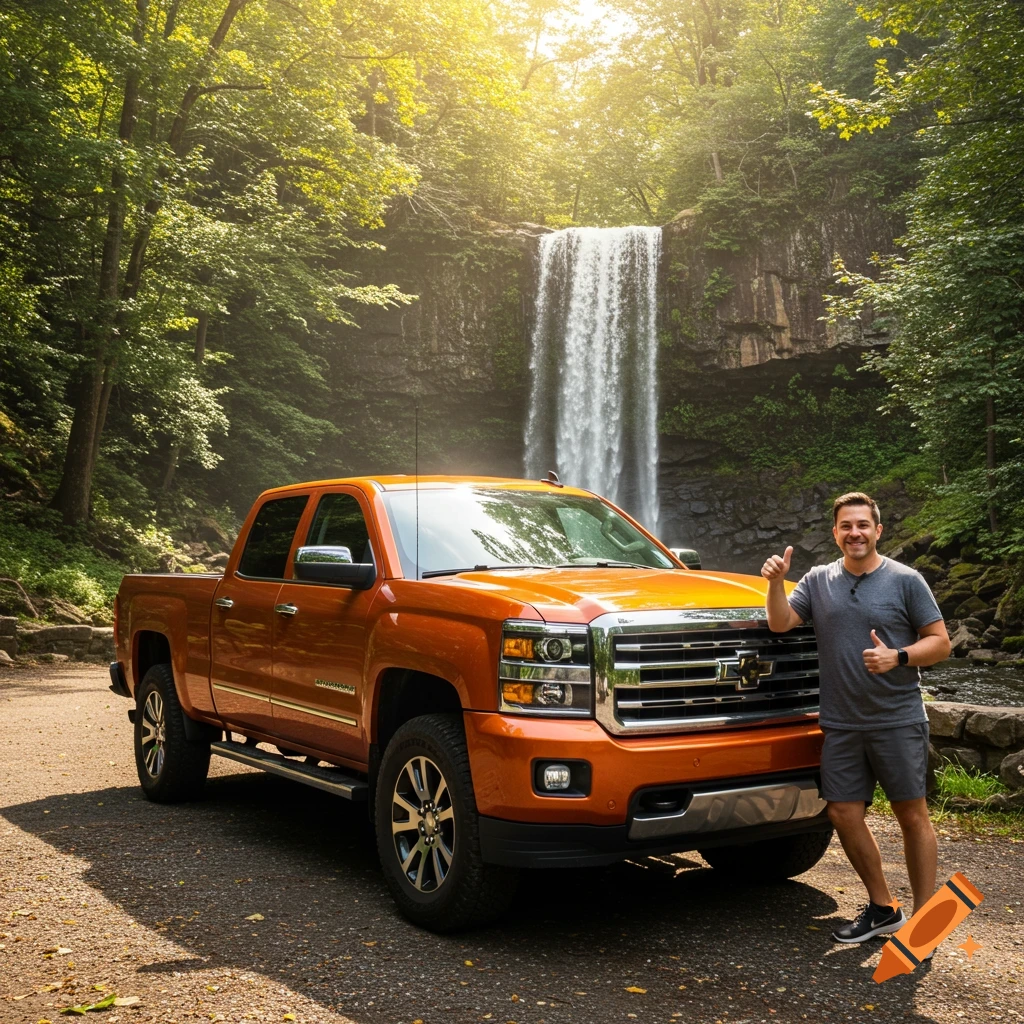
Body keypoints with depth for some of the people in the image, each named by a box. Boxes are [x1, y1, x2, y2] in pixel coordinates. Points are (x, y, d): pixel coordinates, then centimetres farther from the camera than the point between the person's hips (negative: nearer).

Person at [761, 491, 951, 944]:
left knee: (912, 815, 1)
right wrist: (775, 583, -17)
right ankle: (882, 909, 22)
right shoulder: (819, 580, 9)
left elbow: (940, 643, -2)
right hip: (841, 724, 4)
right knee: (844, 814, 6)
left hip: (898, 720, -4)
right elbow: (780, 623, 0)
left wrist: (897, 658, -19)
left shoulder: (905, 581, -2)